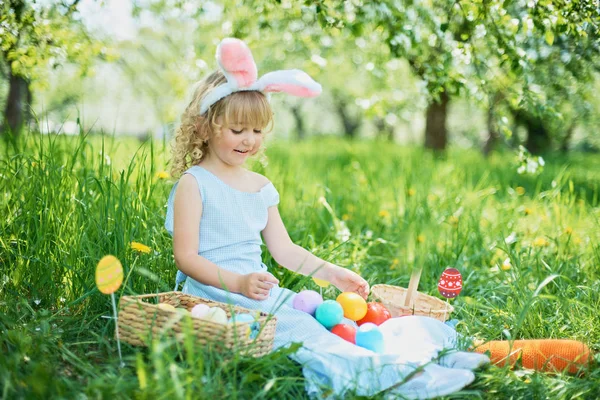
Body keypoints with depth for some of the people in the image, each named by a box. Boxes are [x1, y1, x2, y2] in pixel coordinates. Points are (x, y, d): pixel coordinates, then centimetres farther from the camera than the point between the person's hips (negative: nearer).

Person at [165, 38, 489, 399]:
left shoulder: (261, 187, 15)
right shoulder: (194, 184, -5)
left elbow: (284, 250, 15)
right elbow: (186, 257, -11)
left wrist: (333, 273, 5)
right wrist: (239, 282, -25)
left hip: (262, 290, 7)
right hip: (217, 292, -7)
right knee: (295, 329, -29)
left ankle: (425, 353, -22)